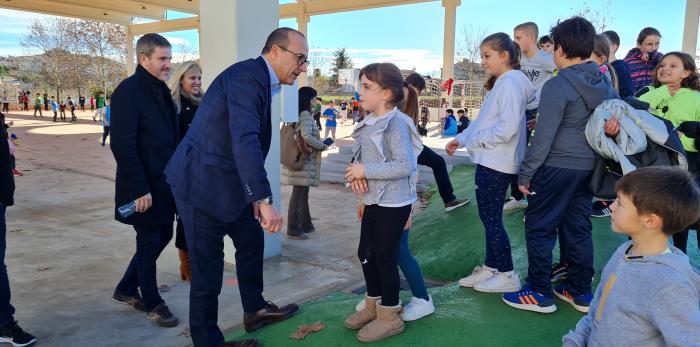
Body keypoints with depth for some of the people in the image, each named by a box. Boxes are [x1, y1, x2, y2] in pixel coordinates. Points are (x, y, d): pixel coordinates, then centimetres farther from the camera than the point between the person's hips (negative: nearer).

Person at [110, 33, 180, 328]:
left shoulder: (161, 90, 12)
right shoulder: (128, 91, -15)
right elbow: (122, 145, -20)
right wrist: (140, 189, -21)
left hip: (164, 182, 8)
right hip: (144, 187, -8)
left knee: (163, 236, 16)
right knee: (149, 242, 5)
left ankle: (127, 289, 33)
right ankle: (152, 303, 23)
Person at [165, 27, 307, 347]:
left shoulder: (262, 81, 10)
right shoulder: (248, 75, -20)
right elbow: (244, 140, -32)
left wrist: (254, 195, 15)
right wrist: (265, 200, -35)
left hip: (227, 183, 10)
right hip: (202, 183, -10)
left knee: (252, 239, 21)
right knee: (208, 267, 0)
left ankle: (255, 310, 39)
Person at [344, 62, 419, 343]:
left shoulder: (396, 123, -18)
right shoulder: (369, 124, 10)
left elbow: (405, 165, -26)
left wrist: (366, 170, -24)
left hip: (393, 204, -9)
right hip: (374, 202, 9)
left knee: (384, 257, 1)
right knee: (365, 253, 17)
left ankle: (390, 316, 19)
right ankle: (373, 305, 35)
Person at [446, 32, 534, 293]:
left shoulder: (510, 82, -15)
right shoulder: (501, 83, 16)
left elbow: (507, 128, -25)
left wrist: (474, 139, -14)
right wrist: (461, 139, 13)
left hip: (497, 164, -10)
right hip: (490, 161, 10)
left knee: (491, 219, -1)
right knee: (490, 218, 15)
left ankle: (507, 275, 11)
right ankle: (490, 268, 27)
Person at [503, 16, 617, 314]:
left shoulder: (557, 85, -17)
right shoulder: (604, 83, 6)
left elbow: (544, 138, -18)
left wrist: (525, 174, -10)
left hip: (557, 168, -7)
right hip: (589, 167, 7)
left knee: (539, 228, 4)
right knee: (578, 228, 15)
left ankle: (539, 294, 12)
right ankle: (581, 292, 25)